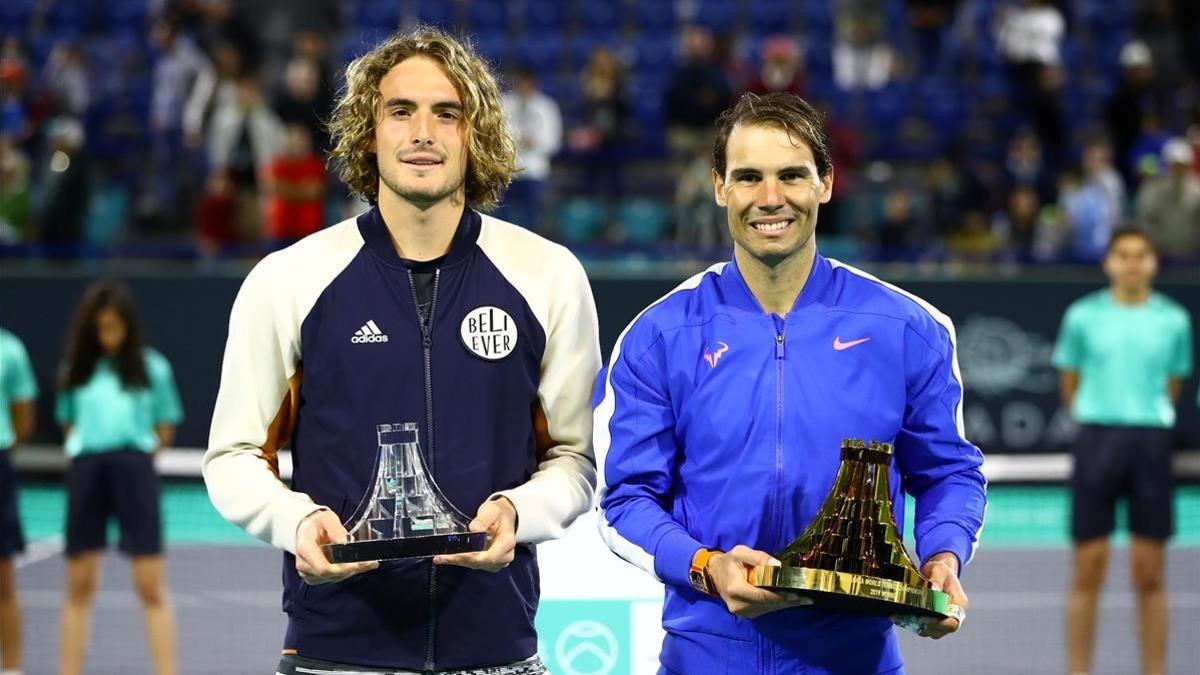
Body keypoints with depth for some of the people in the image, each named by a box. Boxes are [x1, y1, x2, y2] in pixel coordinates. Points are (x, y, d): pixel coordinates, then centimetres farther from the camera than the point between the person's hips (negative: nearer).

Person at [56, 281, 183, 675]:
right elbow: (68, 426, 15)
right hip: (86, 474, 2)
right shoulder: (77, 370, 9)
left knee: (151, 586, -5)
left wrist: (133, 456, -3)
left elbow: (165, 431, 8)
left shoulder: (151, 368, 3)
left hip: (134, 472, -2)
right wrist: (88, 454, 0)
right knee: (79, 585, 7)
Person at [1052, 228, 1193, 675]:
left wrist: (1150, 418, 8)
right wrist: (1097, 417, 9)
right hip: (1097, 439, -1)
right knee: (1088, 570, 0)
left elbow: (1172, 386, 15)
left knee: (1149, 572, 3)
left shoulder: (1174, 320, 5)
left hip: (1151, 441, 1)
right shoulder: (1083, 316, 2)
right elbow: (1069, 384, 11)